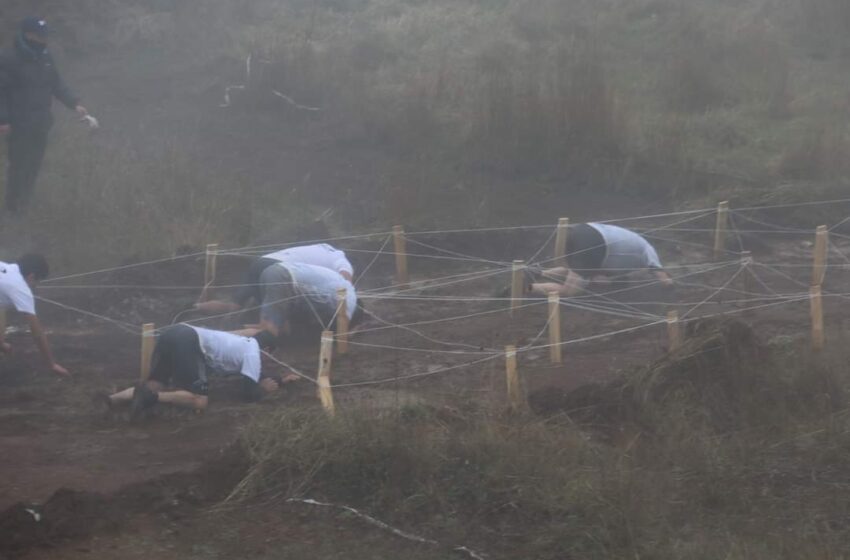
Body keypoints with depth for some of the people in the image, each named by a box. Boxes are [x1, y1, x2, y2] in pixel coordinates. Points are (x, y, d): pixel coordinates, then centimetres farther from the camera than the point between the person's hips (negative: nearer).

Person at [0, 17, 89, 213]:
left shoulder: (44, 57, 3)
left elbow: (56, 83, 11)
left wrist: (74, 104, 2)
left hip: (41, 123, 7)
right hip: (20, 125, -6)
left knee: (35, 162, 15)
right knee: (19, 164, 0)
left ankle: (26, 199, 31)